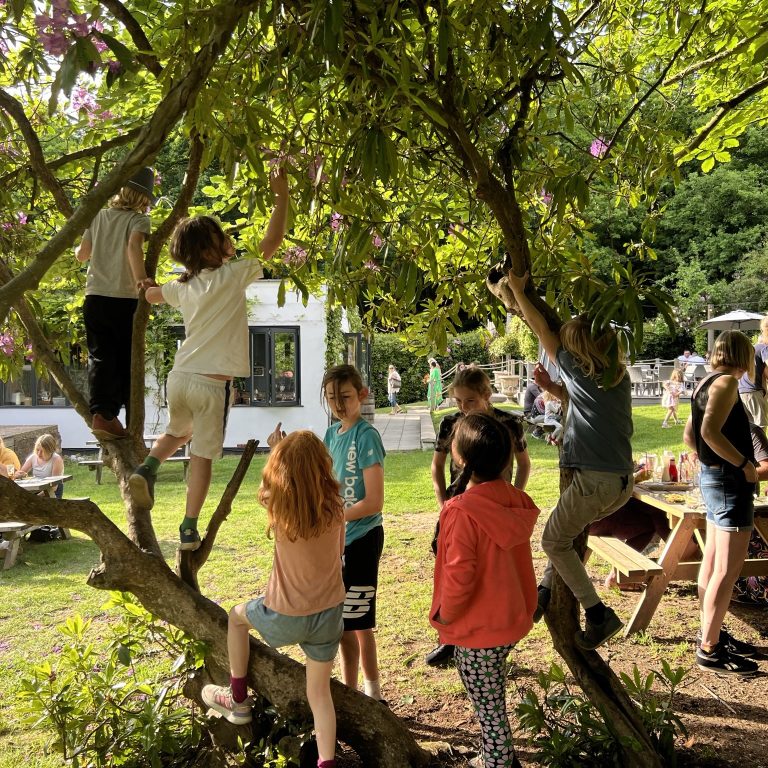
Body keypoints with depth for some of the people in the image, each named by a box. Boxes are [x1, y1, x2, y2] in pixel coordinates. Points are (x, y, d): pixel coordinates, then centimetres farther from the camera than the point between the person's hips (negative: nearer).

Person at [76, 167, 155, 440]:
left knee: (100, 357, 5)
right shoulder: (138, 219, -1)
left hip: (95, 297, 4)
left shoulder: (99, 216, 11)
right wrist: (140, 278, -34)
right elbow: (134, 246, -21)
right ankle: (110, 414, 4)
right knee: (125, 359, 7)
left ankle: (99, 412, -9)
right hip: (125, 299, -3)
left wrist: (80, 249, 38)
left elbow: (82, 254, 15)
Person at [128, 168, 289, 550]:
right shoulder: (231, 277, -7)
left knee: (176, 433, 31)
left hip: (180, 376, 5)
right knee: (202, 455, 6)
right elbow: (272, 241, -3)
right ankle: (189, 528, 11)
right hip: (212, 383, -5)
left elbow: (150, 294, 31)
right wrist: (281, 195, 3)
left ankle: (148, 467, 4)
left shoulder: (182, 287, 10)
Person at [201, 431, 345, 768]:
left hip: (287, 616, -2)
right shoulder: (334, 510, -12)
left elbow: (269, 485, 9)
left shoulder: (277, 507, -16)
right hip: (329, 613, 2)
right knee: (319, 693, 17)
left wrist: (279, 450, 17)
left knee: (237, 616, 29)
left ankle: (238, 700, 36)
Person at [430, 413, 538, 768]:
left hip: (478, 630, -7)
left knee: (489, 708, 12)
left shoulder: (463, 511, -27)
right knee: (493, 701, 26)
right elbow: (516, 560, 5)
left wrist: (445, 615, -8)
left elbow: (459, 574, -25)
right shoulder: (513, 501, -5)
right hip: (510, 618, 8)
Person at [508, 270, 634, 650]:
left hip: (593, 480, -8)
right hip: (623, 482, 8)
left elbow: (542, 330, 4)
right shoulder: (619, 376, 12)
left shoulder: (579, 369, -6)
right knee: (563, 528, 29)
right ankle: (546, 591, 30)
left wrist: (517, 290, 14)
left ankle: (598, 614, 8)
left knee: (554, 541, 11)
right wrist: (552, 388, 16)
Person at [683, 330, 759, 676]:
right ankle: (709, 649, 3)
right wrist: (744, 464, -19)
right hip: (730, 481, -10)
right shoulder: (727, 382, -14)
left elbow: (689, 435, 18)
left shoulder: (705, 383, 13)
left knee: (713, 563, 17)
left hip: (714, 476, 10)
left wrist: (712, 460, 15)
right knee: (727, 570, -4)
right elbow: (711, 431, -27)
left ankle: (711, 633, 29)